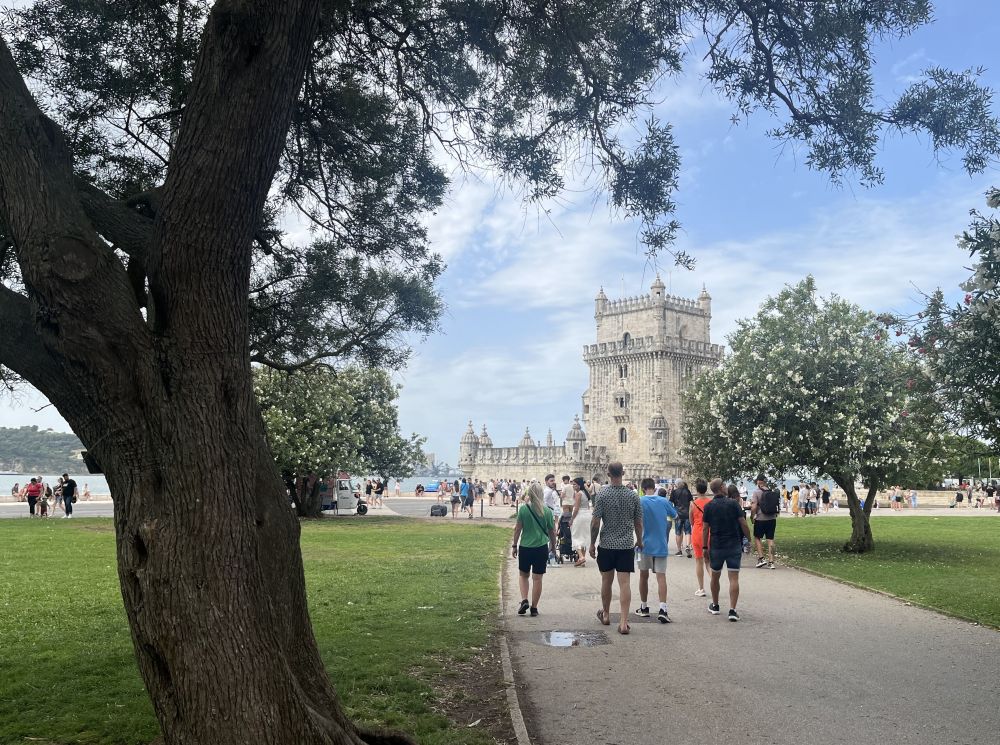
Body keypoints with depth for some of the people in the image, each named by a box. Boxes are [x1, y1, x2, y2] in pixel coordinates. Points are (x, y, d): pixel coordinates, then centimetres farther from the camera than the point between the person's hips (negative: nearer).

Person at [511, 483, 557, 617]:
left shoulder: (523, 509, -9)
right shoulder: (547, 511, -4)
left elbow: (518, 528, -6)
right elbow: (552, 531, 3)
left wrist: (514, 545, 5)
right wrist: (553, 545, 19)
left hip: (525, 547, -1)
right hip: (541, 547, 1)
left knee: (523, 575, 18)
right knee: (537, 578, 9)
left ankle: (524, 600, 2)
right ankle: (534, 607, 13)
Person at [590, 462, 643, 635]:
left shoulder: (603, 494, -9)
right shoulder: (633, 496, -2)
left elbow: (595, 522, -9)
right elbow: (638, 523, 4)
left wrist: (592, 543, 2)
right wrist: (639, 540, 20)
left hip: (607, 545, -1)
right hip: (627, 545, 1)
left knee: (607, 581, 15)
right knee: (625, 583, -2)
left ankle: (606, 614, 31)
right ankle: (623, 622, -7)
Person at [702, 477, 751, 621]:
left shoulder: (709, 506, -2)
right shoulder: (733, 503, -6)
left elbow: (705, 529, -1)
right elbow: (743, 524, -8)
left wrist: (705, 547, 6)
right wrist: (749, 539, 4)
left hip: (716, 546, 2)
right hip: (734, 545, -2)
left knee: (715, 577, 17)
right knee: (734, 579, -2)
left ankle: (715, 606, 30)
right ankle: (732, 610, -11)